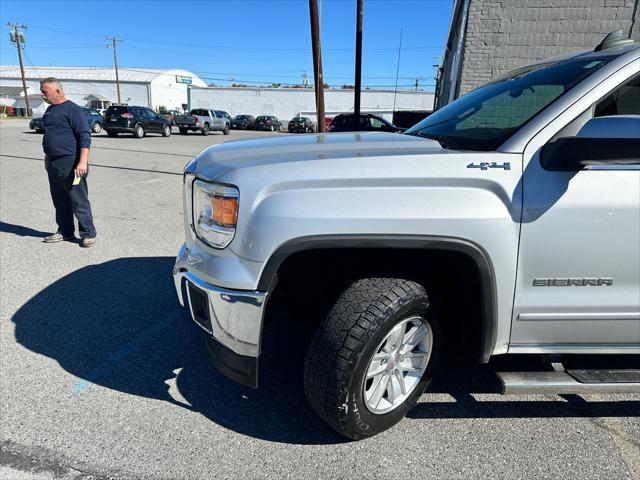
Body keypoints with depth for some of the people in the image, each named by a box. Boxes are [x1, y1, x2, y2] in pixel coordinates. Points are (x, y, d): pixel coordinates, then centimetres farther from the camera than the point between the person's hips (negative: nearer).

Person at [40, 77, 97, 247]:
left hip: (70, 163, -9)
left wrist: (83, 161, -24)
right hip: (53, 164, 9)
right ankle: (65, 232, 23)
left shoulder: (72, 109, -10)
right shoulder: (50, 110, 16)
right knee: (60, 201, 13)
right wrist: (47, 158, 25)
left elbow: (85, 136, -16)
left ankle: (88, 234, 1)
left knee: (79, 201, -5)